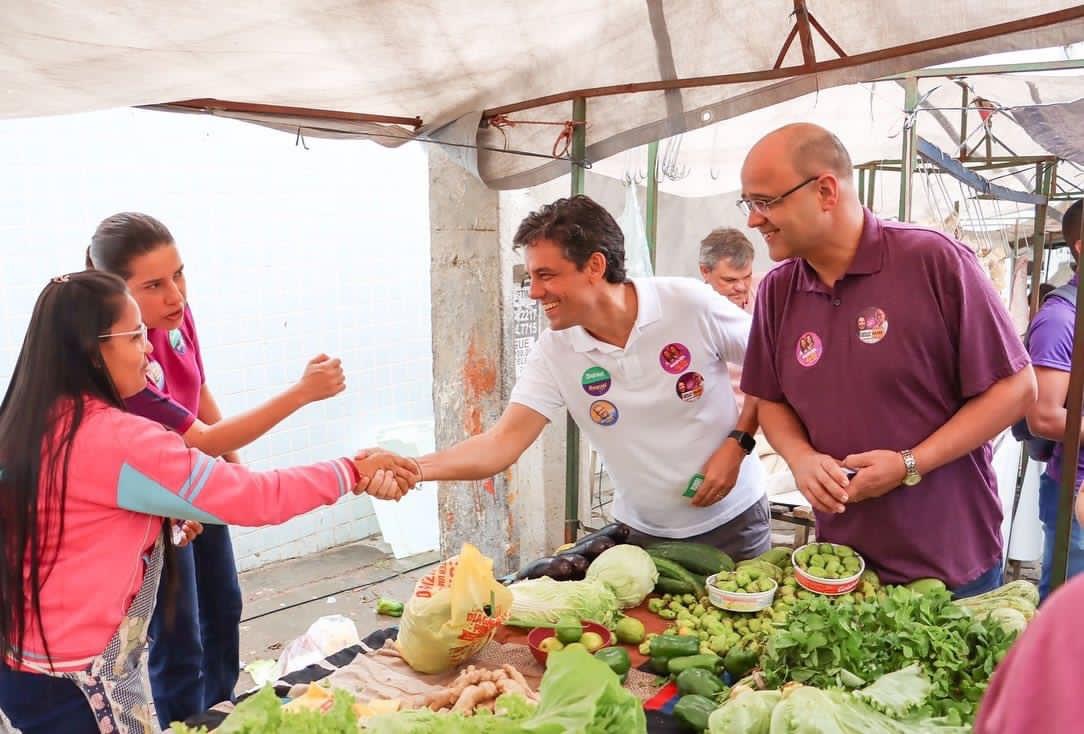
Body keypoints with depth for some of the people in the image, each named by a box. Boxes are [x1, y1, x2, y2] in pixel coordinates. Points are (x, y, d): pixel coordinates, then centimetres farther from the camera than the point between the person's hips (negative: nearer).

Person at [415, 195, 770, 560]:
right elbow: (503, 442, -18)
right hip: (641, 534, 2)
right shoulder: (553, 352, -12)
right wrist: (416, 469, -33)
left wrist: (738, 443, -15)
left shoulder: (691, 304, -18)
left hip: (733, 522, -1)